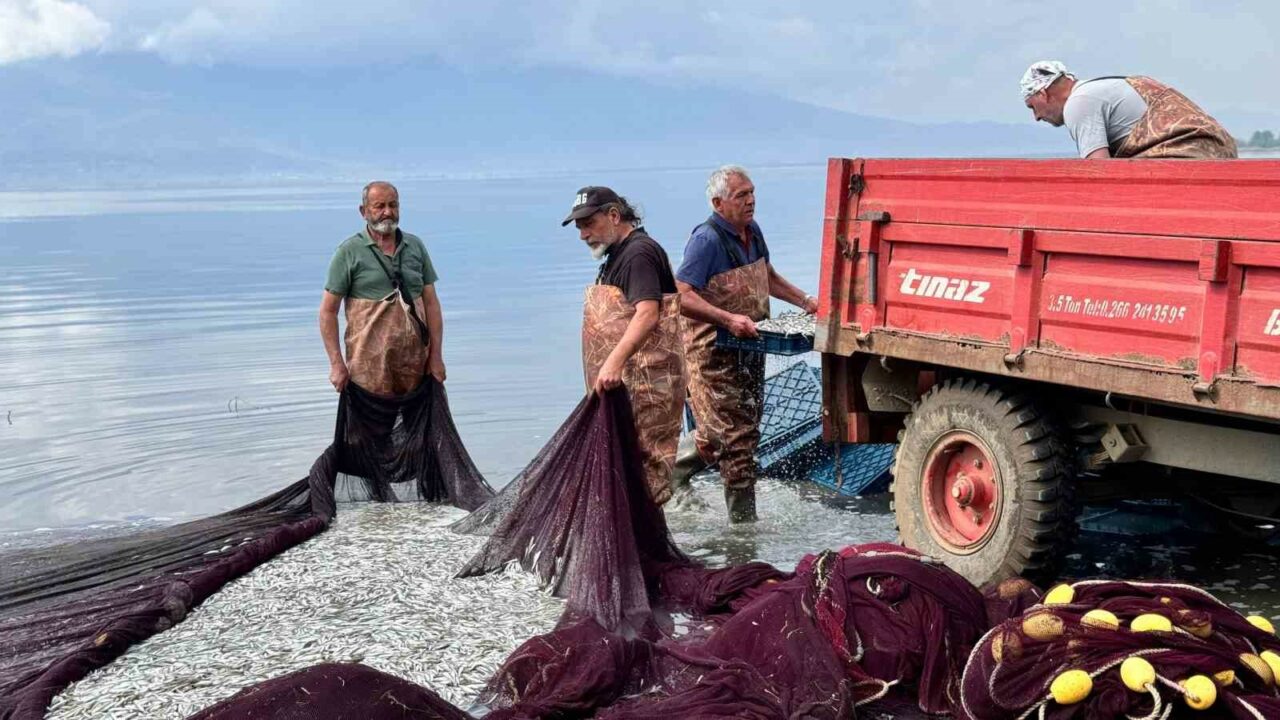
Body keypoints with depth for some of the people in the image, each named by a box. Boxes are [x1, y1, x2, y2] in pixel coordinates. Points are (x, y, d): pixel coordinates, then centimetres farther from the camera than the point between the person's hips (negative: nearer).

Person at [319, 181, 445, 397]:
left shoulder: (415, 246, 11)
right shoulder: (349, 252, 0)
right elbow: (328, 311, -1)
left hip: (415, 360, 3)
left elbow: (431, 303, 11)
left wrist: (436, 356, 4)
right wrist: (336, 363, -8)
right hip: (370, 363, -3)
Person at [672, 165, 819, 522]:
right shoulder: (707, 239, -18)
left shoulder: (752, 232, 10)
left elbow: (768, 277, 27)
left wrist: (805, 301, 16)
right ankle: (743, 519, 6)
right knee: (737, 438, -5)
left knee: (742, 426, 15)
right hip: (713, 354, -9)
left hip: (747, 349, 9)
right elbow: (681, 297, -25)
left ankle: (672, 468, 34)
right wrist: (729, 320, -31)